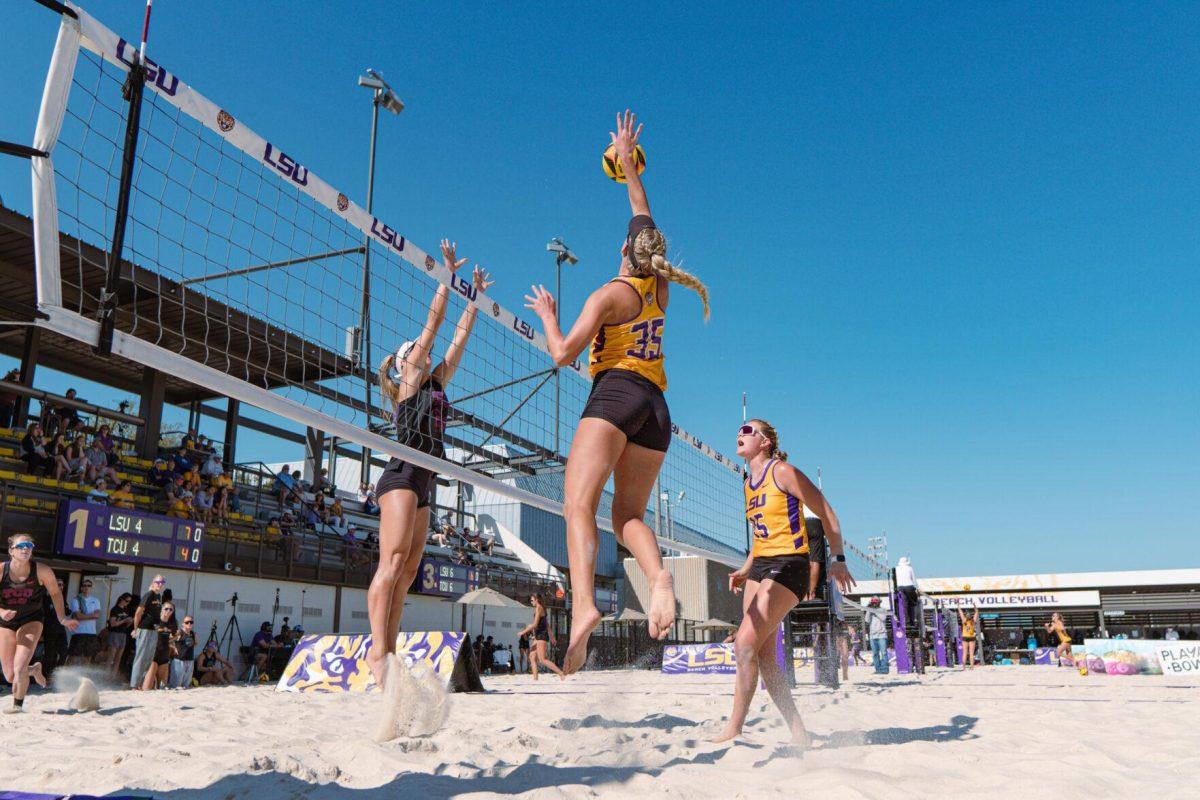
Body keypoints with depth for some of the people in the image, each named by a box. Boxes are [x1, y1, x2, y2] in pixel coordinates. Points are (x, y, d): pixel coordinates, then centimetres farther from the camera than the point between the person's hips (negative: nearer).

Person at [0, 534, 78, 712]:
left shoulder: (42, 571, -17)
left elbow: (55, 593, 0)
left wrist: (62, 618, -2)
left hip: (31, 621, -2)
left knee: (19, 668, -19)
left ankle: (18, 705, 5)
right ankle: (34, 669, 42)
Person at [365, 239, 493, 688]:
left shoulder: (436, 383, 22)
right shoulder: (409, 381, 4)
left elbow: (459, 336, 26)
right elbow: (433, 323, 3)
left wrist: (477, 295, 29)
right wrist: (449, 275, 5)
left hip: (423, 483, 8)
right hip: (402, 477, -8)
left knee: (407, 572, 2)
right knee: (392, 564, -17)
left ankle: (388, 654, 0)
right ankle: (377, 650, -23)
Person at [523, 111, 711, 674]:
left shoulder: (609, 294, 1)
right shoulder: (659, 288, 17)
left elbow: (563, 354, -5)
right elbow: (645, 221, 32)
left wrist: (547, 314, 13)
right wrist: (628, 164, 40)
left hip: (616, 393, -6)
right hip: (657, 406, 7)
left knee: (578, 502, -17)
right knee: (628, 515, 10)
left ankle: (583, 603, -40)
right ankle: (658, 576, -21)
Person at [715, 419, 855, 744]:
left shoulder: (782, 471, -8)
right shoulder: (749, 483, 16)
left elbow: (826, 513, -8)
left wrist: (837, 559, -15)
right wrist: (745, 570, 14)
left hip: (788, 565, -9)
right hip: (760, 566, 9)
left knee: (745, 643, -18)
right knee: (763, 656, 3)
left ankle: (733, 729, -11)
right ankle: (798, 733, 11)